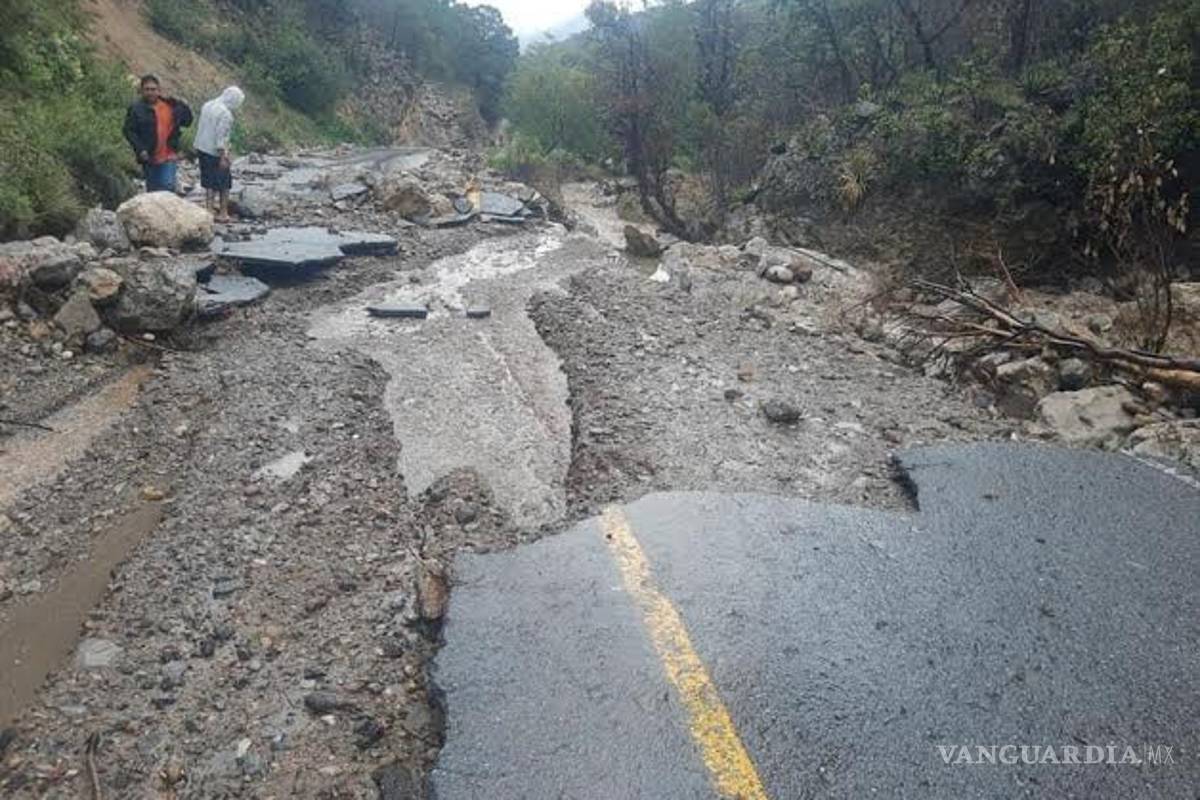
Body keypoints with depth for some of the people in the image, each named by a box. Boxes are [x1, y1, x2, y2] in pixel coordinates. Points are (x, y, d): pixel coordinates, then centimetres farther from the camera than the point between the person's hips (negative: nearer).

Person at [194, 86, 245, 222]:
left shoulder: (208, 105, 7)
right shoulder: (226, 114, -19)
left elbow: (201, 128, 14)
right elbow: (221, 137, -22)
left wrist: (197, 149, 20)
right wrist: (223, 157, -19)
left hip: (202, 149, 8)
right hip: (215, 153, -8)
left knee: (209, 182, 17)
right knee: (224, 184, 5)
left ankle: (209, 208, 22)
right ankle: (223, 213, 10)